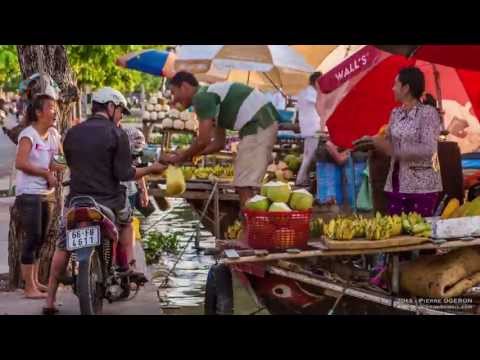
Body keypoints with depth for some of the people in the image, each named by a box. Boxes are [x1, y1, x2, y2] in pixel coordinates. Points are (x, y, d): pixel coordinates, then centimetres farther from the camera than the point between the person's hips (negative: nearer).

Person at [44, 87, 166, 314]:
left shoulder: (72, 133, 6)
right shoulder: (116, 134, -8)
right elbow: (124, 174, -13)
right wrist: (151, 170, 1)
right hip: (108, 200, -2)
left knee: (62, 247, 11)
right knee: (125, 218, 31)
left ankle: (50, 301, 5)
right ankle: (129, 266, 27)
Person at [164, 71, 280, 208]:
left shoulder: (201, 97, -7)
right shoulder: (212, 96, 24)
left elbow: (203, 141, -10)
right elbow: (219, 143, 26)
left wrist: (181, 157, 5)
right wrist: (187, 154, 23)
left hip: (259, 124, -10)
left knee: (244, 186, -11)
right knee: (245, 185, 12)